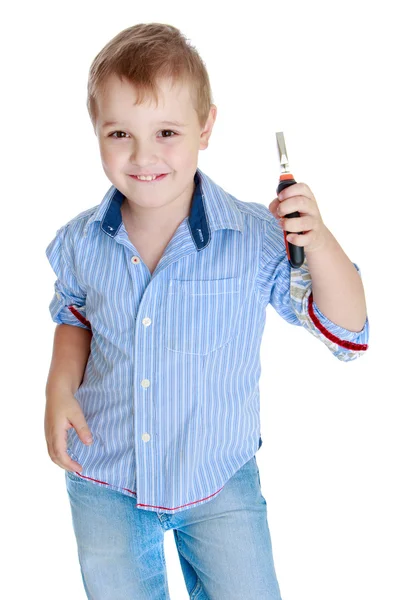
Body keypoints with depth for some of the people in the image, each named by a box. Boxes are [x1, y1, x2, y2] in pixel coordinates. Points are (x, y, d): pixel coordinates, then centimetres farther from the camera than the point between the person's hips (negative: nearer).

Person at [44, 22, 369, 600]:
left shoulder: (257, 239, -19)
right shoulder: (81, 244, -9)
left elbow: (346, 332, -16)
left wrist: (319, 242, -31)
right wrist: (60, 388, -7)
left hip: (219, 482, -2)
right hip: (104, 485, 2)